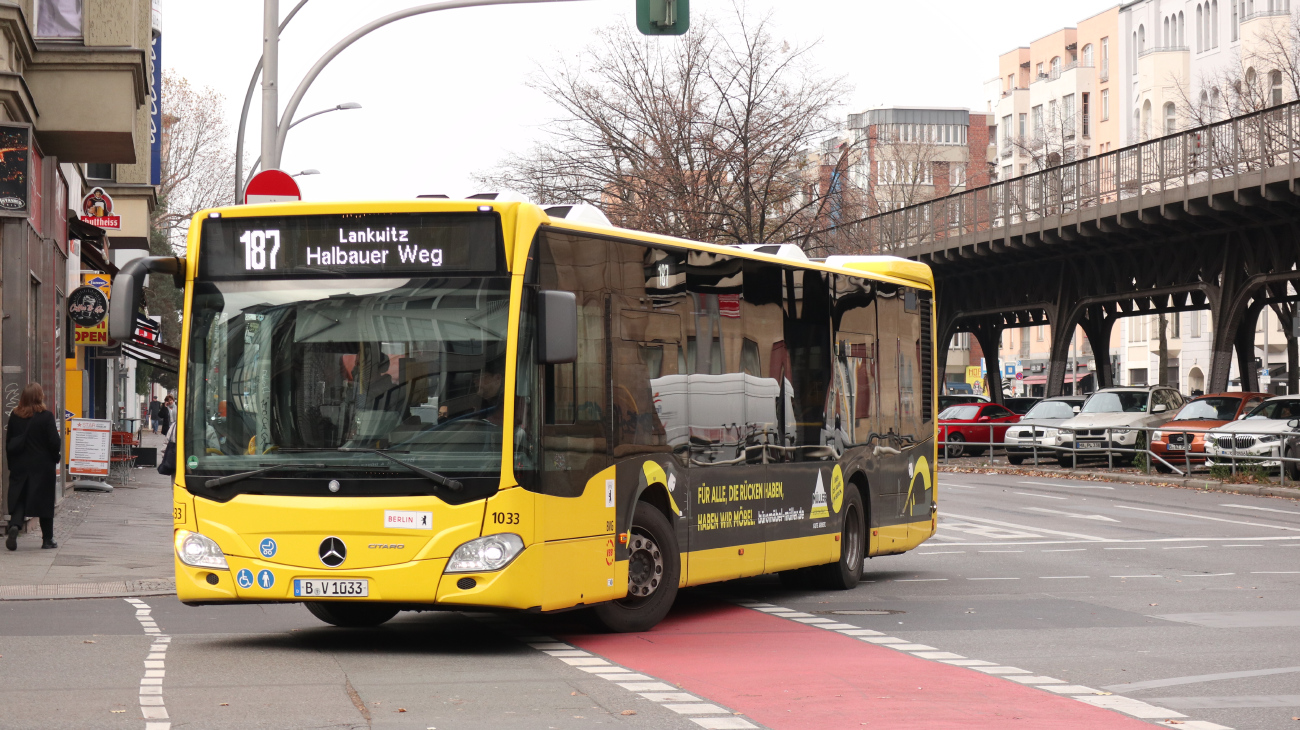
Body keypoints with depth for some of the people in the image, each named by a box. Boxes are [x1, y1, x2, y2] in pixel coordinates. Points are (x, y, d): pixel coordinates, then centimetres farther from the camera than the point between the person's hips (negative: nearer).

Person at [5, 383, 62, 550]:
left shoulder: (14, 416, 1)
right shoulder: (46, 416, -12)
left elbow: (9, 442, 6)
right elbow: (54, 442, -11)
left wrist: (12, 463, 15)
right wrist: (56, 457, 7)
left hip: (19, 466, 3)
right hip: (43, 466, -3)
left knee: (18, 499, 7)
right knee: (44, 501, 7)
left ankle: (14, 526, -19)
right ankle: (47, 539, 13)